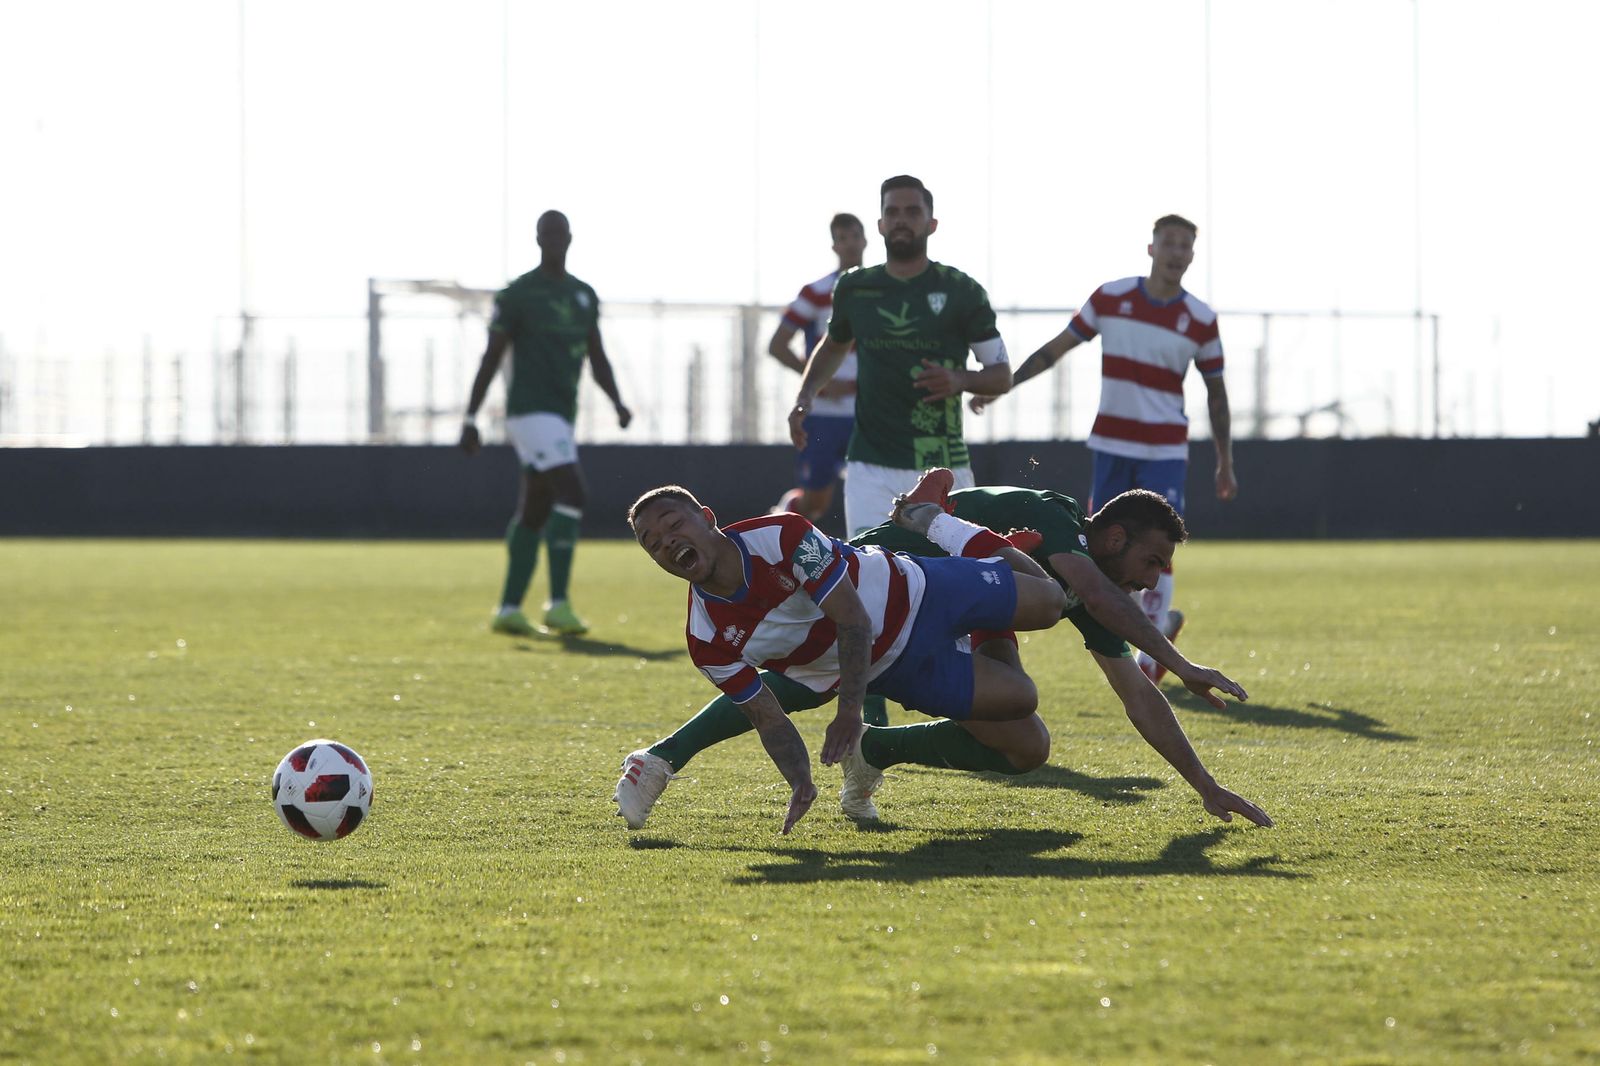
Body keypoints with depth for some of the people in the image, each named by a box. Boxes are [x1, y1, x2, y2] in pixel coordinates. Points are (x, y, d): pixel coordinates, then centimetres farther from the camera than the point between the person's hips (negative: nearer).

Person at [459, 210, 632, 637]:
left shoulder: (584, 296, 15)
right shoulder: (517, 295, -5)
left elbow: (597, 358, 18)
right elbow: (491, 358, -4)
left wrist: (618, 403, 2)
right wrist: (470, 418, -6)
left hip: (561, 414, 8)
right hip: (530, 408, -8)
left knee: (535, 512, 8)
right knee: (571, 493, -20)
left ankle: (509, 610, 13)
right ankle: (558, 605, -21)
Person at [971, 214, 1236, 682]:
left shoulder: (1201, 319, -2)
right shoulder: (1111, 297, 0)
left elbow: (1216, 393, 7)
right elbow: (1054, 349, 8)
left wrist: (1225, 463, 7)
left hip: (1166, 451, -2)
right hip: (1111, 445, 2)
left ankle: (1151, 653, 5)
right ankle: (1161, 622, 26)